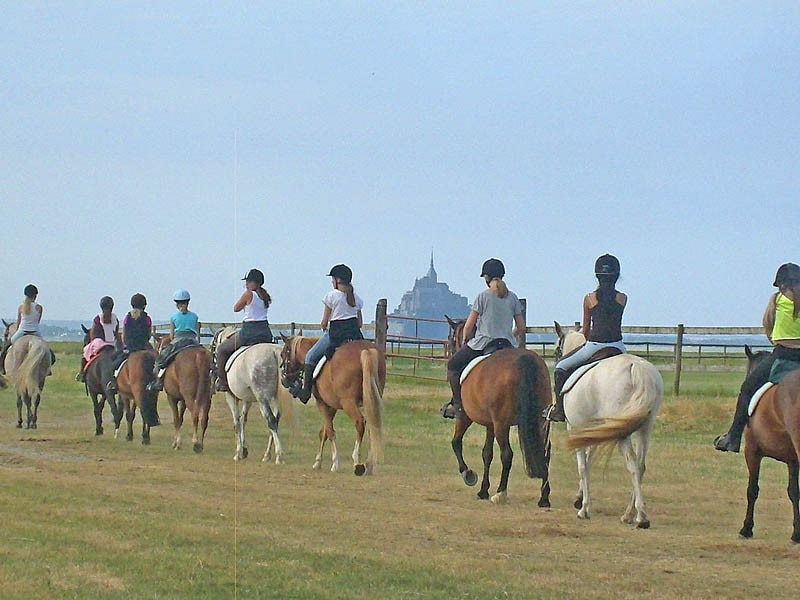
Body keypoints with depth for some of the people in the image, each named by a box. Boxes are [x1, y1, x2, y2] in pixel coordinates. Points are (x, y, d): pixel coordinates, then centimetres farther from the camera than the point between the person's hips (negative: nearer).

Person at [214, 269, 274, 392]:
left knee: (222, 350, 9)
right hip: (266, 333, 6)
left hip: (249, 332, -6)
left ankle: (222, 383, 8)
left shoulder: (248, 294, -11)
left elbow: (236, 308, 0)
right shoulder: (266, 297, 9)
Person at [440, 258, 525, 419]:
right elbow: (521, 327, 8)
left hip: (484, 343, -4)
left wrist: (465, 341, 17)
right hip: (507, 345, 4)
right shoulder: (512, 297, 6)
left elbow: (468, 326, -2)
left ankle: (458, 405, 3)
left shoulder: (483, 296, -5)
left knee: (453, 365, 12)